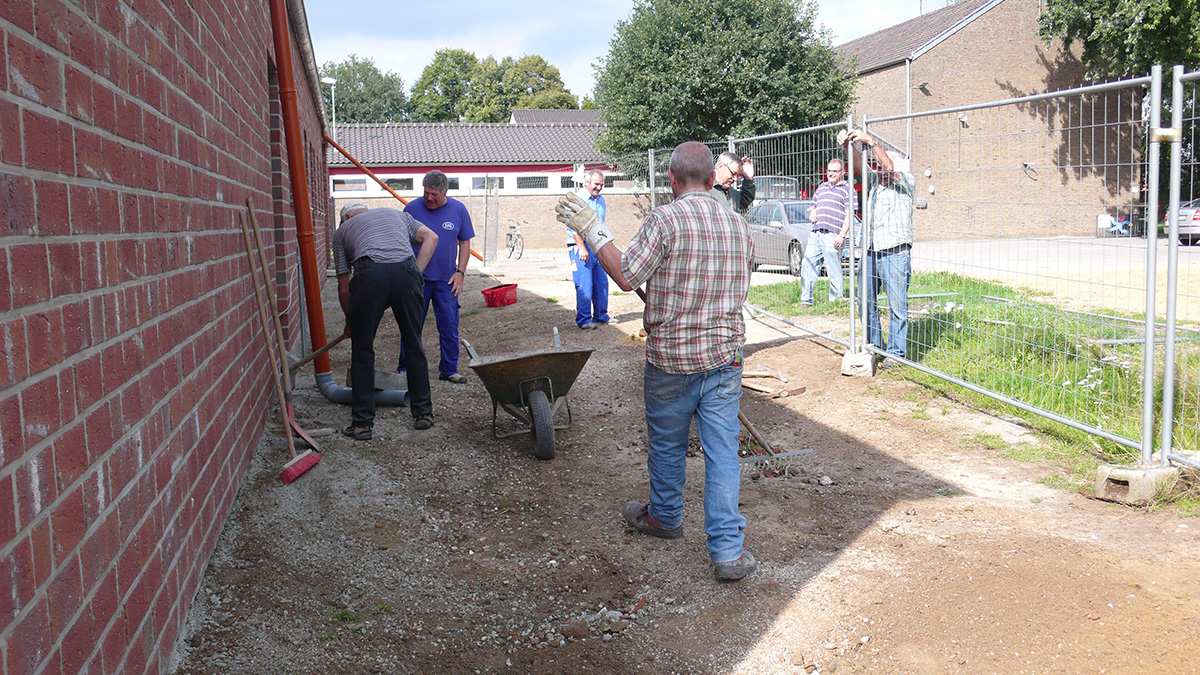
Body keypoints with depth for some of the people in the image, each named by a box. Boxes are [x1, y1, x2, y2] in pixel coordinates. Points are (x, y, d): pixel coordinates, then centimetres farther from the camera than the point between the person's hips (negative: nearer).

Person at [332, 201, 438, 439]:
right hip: (406, 271, 2)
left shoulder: (342, 230, 30)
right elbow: (430, 237, 20)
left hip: (370, 274, -2)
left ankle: (362, 423, 9)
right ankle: (423, 413, 22)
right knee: (414, 345, 15)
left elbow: (343, 287, 26)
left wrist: (350, 321, 39)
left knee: (362, 350, 9)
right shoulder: (396, 214, 36)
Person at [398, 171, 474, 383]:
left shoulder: (458, 209, 2)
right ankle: (404, 368, 16)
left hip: (446, 280, 1)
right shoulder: (413, 208, -1)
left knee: (449, 326, 3)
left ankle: (449, 370, 14)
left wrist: (460, 272, 0)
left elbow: (465, 242, 8)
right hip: (417, 278, -1)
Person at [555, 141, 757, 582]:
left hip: (671, 356, -3)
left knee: (667, 444, 18)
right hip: (725, 355, 3)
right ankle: (728, 552, 5)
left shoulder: (665, 220, -14)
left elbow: (626, 276, -13)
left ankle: (664, 517, 40)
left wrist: (590, 230, -3)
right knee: (722, 451, 5)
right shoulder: (739, 225, 4)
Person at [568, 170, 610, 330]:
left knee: (602, 283, 10)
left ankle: (601, 316, 22)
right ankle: (584, 320, -1)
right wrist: (582, 247, -20)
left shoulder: (601, 199, 15)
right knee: (585, 285, -8)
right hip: (580, 246, -7)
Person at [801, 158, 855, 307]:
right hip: (816, 233, 6)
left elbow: (849, 216, -3)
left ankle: (835, 302, 4)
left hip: (832, 235, -6)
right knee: (808, 267, 4)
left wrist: (842, 235, -14)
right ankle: (806, 301, 10)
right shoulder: (821, 187, 22)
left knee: (834, 271, -4)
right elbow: (813, 207, 32)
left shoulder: (847, 189, 4)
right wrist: (812, 213, 7)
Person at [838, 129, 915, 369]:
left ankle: (895, 353, 6)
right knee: (866, 302, 8)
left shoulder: (906, 183, 3)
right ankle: (873, 347, 22)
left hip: (895, 253, -5)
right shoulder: (874, 182, 17)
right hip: (870, 251, 6)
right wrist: (848, 145, -10)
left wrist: (871, 141, -17)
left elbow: (889, 166, -13)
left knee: (897, 306, -1)